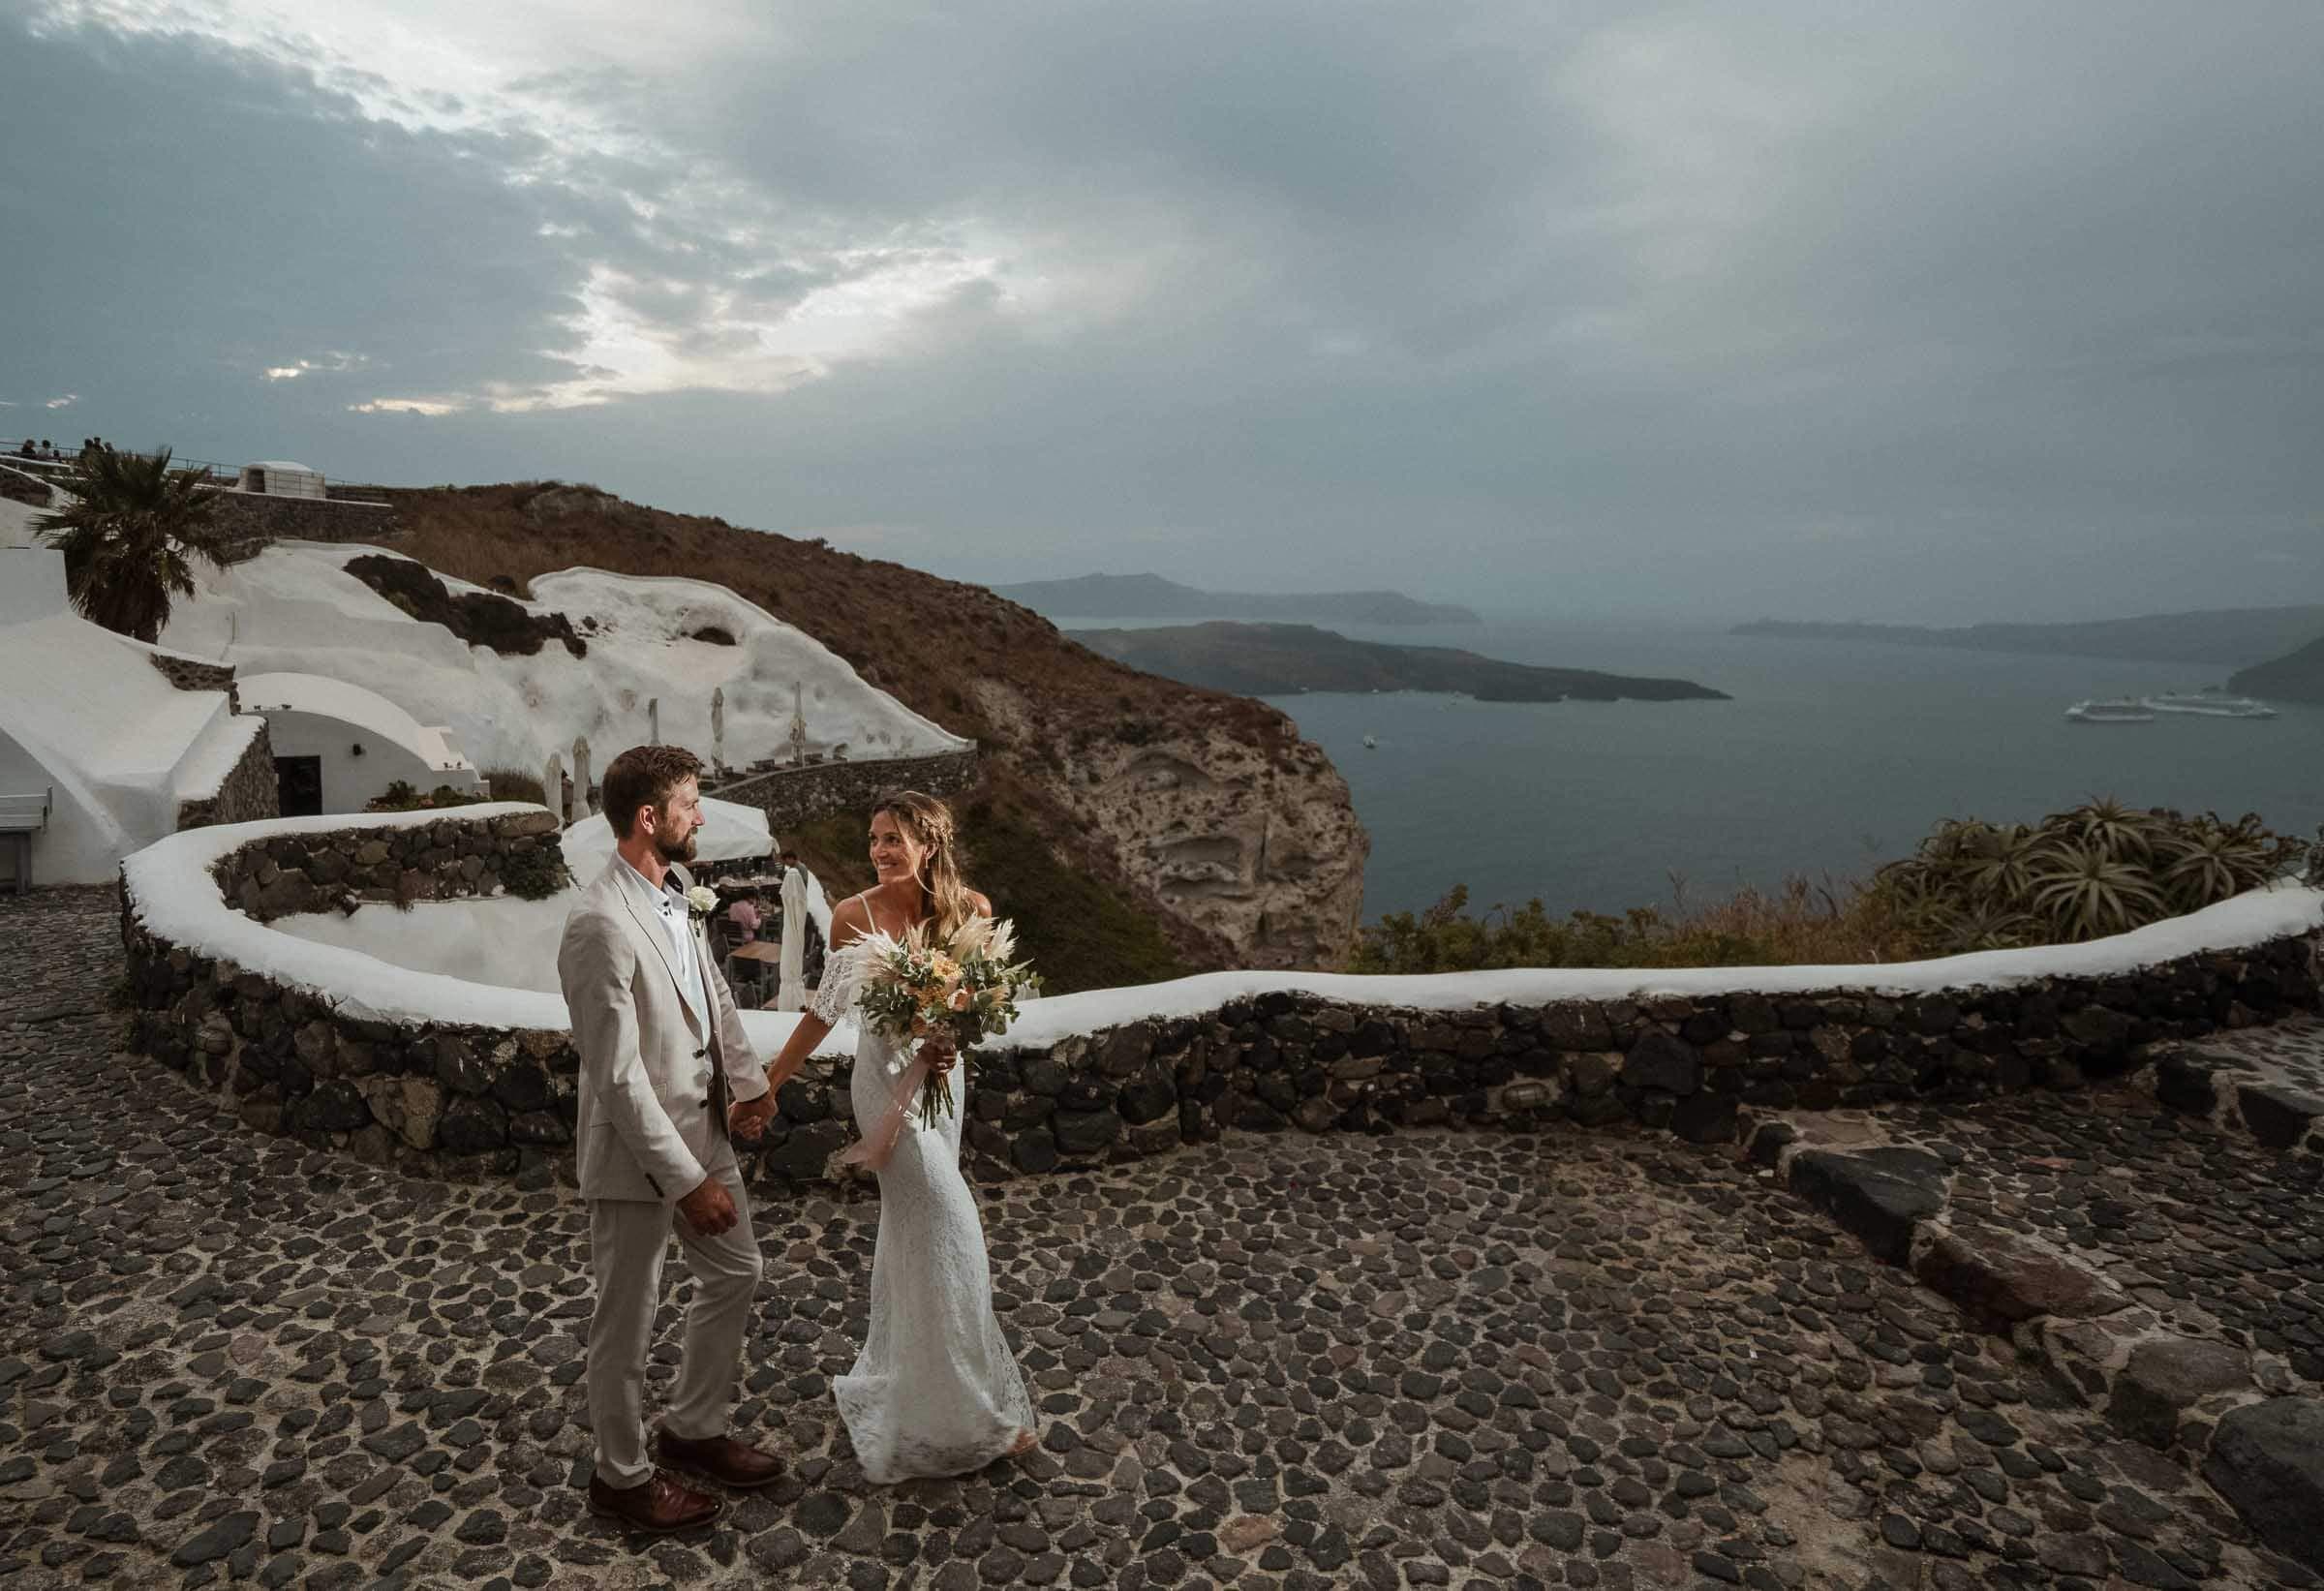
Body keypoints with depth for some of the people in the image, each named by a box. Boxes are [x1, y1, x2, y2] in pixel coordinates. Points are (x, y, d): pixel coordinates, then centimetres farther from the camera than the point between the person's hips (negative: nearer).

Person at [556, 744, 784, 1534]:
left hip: (702, 1128, 9)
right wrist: (688, 1180, -23)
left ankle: (694, 1429, 42)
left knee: (735, 1274, 22)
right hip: (638, 1152, -9)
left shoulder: (673, 892, 0)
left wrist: (749, 1077, 15)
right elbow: (618, 1076, -26)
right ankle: (621, 1476, 35)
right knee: (627, 1321, 12)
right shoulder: (601, 923, -27)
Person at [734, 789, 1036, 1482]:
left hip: (942, 1075, 4)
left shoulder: (970, 908, -9)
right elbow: (826, 1008, -4)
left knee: (911, 1221, 19)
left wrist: (950, 1040, -26)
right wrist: (767, 1085, -2)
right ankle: (968, 1408, 9)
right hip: (885, 1075, -4)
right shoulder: (855, 915, -14)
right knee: (946, 1223, -5)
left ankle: (896, 1369, 40)